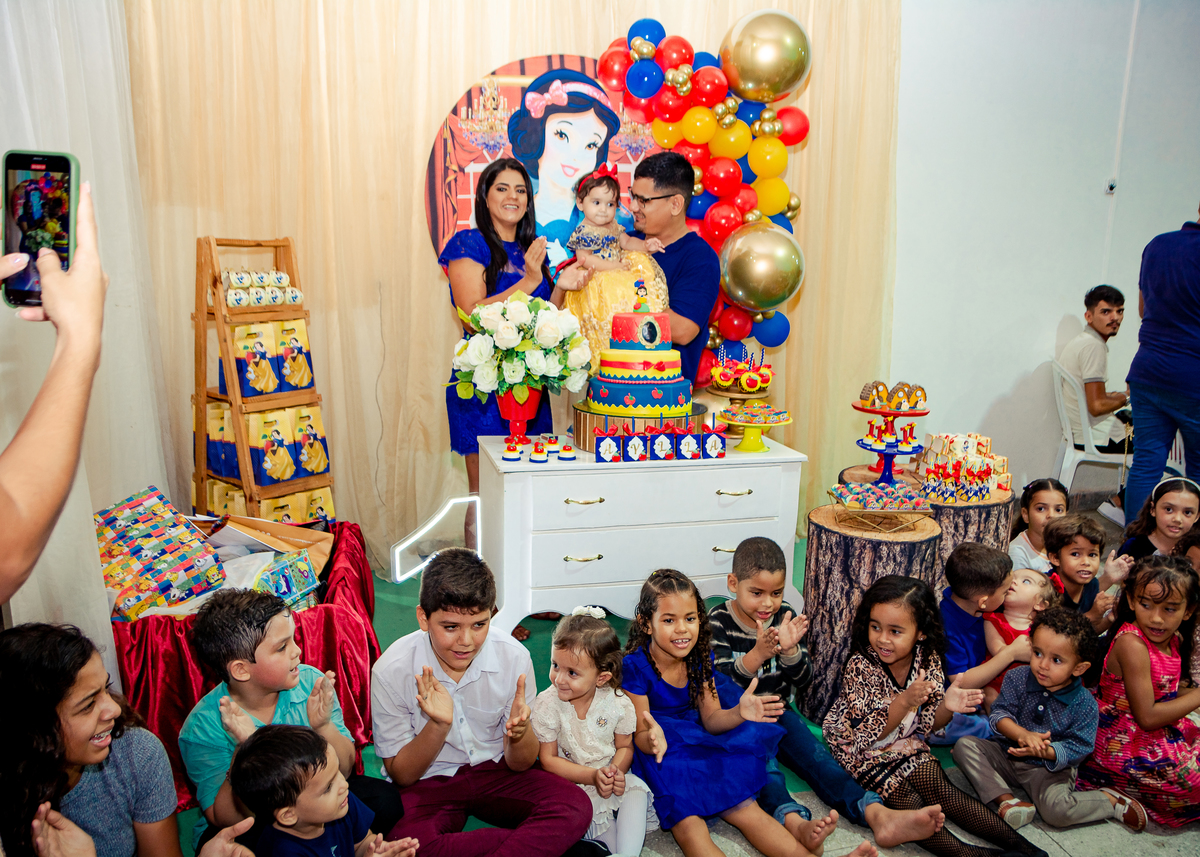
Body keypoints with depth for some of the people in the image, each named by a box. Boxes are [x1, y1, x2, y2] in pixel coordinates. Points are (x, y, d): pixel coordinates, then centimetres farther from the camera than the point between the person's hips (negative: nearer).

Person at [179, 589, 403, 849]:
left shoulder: (311, 684, -11)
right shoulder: (202, 728, -20)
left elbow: (344, 771, -6)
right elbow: (224, 819, -20)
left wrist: (324, 727, -27)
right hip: (244, 830, -2)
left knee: (383, 797, -19)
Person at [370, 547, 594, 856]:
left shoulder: (514, 657, -15)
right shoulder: (391, 670, -19)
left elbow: (520, 765, -5)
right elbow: (401, 776, -10)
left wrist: (519, 731, -30)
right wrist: (438, 726, -30)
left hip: (496, 771, 2)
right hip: (428, 782, -1)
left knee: (576, 807, -24)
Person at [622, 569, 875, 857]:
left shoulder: (699, 657, 0)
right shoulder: (635, 666, -18)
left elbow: (711, 719, 3)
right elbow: (639, 736, -15)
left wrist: (739, 713, -20)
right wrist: (653, 740, -40)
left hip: (696, 743, 6)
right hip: (661, 755, -5)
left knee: (743, 804, -16)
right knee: (686, 820, -31)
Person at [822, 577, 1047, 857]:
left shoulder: (927, 660, -11)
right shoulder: (860, 666, -25)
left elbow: (928, 723, -3)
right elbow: (867, 734, -25)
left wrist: (945, 706, -27)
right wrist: (905, 702, -39)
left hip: (904, 743, 4)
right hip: (860, 750, -4)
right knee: (905, 799, -23)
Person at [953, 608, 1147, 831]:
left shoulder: (1084, 705, -13)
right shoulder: (1017, 678, -7)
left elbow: (1077, 748, -14)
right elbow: (999, 713, -11)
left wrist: (1043, 751, -33)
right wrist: (1023, 735, -31)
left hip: (1050, 767, -3)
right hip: (1008, 755, 3)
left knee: (1057, 810, -30)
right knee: (965, 745, -17)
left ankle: (1111, 801, -1)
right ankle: (1005, 799, -22)